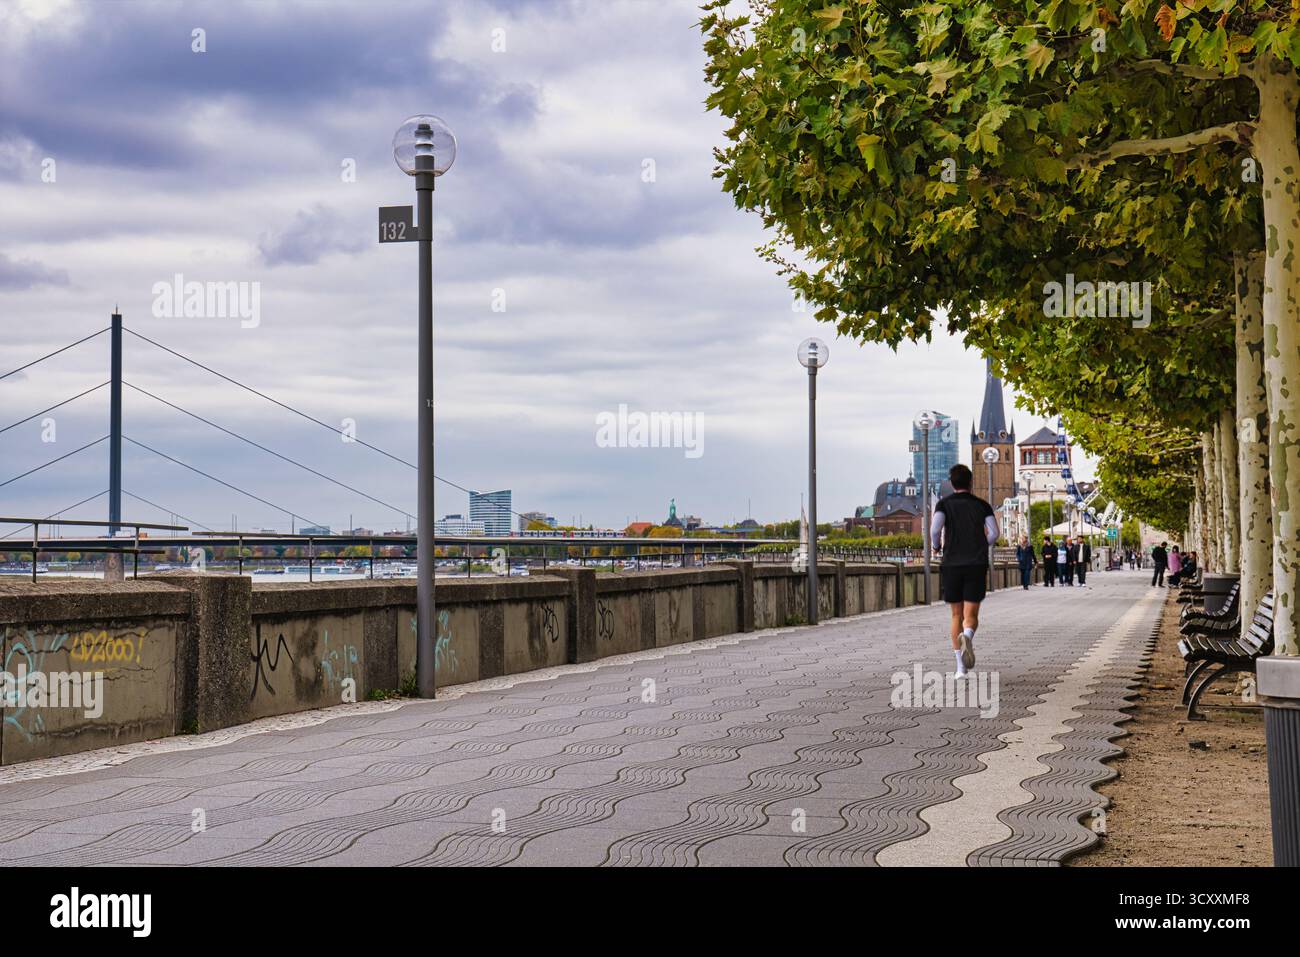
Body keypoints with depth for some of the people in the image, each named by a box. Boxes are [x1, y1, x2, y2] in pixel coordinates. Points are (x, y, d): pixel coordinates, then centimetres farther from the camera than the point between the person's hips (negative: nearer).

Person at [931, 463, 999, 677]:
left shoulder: (945, 503, 4)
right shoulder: (982, 505, 8)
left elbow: (935, 529, -13)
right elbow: (994, 533, -2)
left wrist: (936, 546, 7)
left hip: (951, 565, 0)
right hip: (976, 565, 0)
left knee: (956, 616, 9)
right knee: (971, 616, 1)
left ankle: (961, 667, 3)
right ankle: (967, 636, -35)